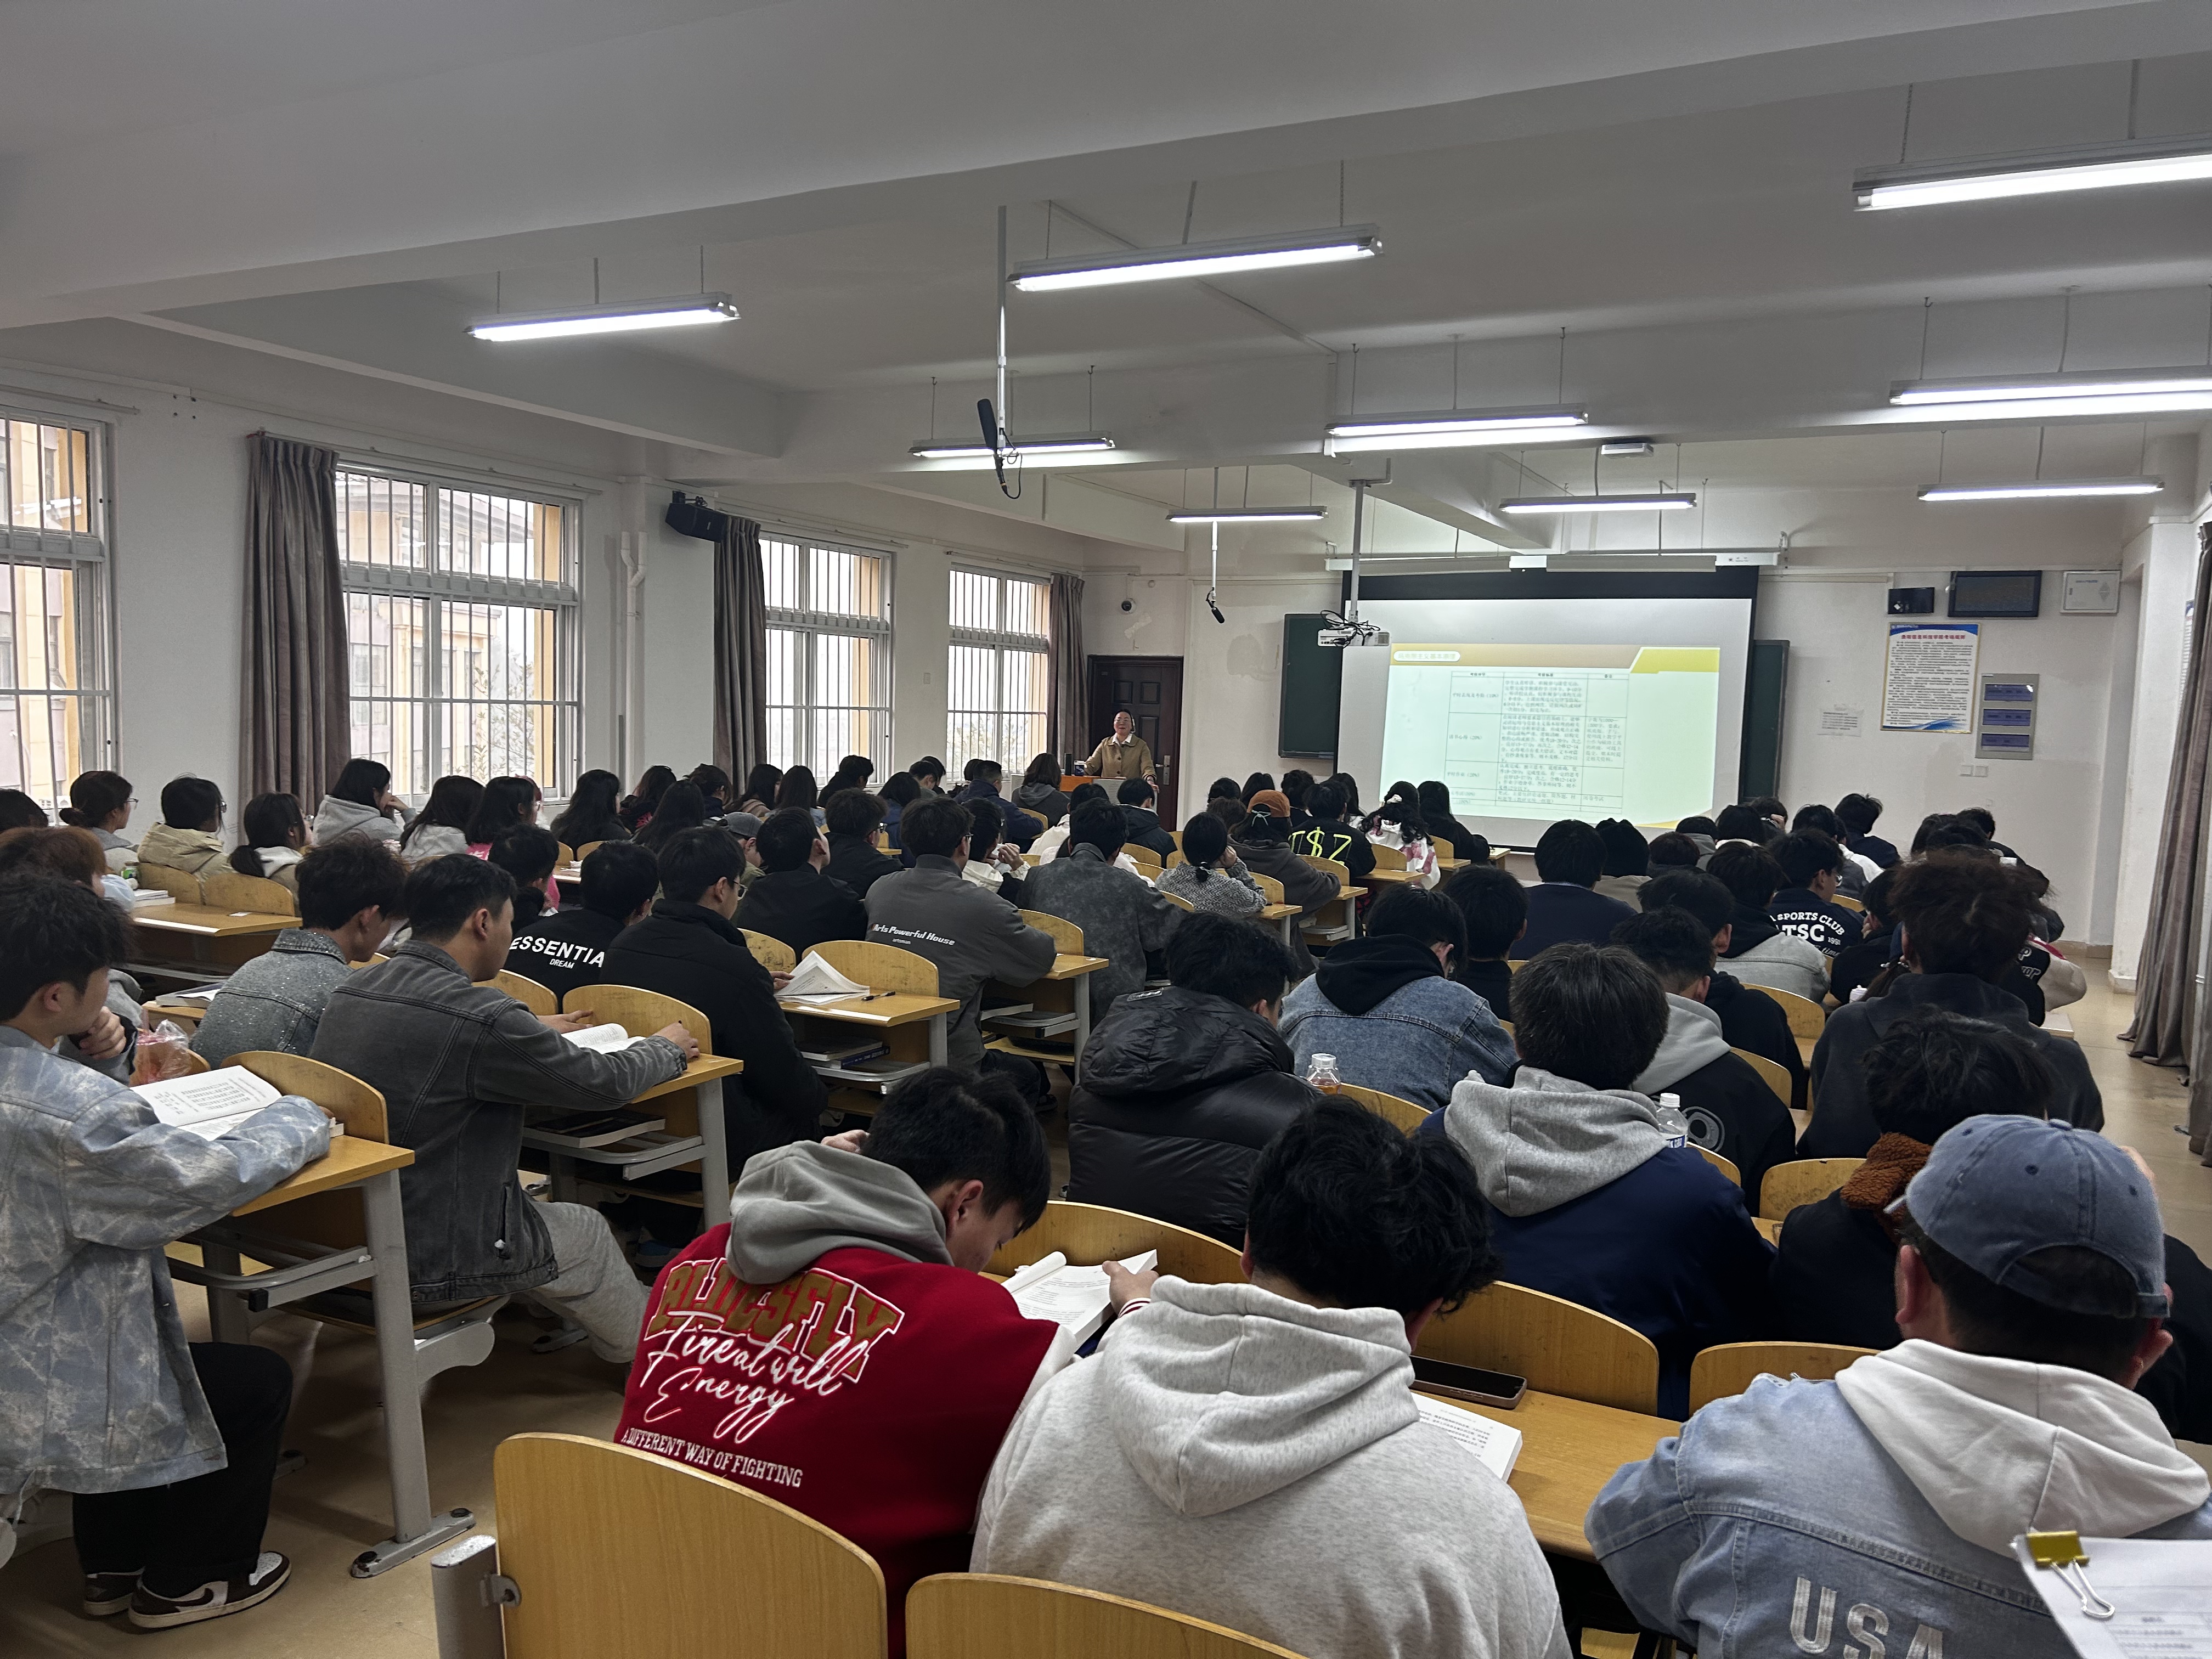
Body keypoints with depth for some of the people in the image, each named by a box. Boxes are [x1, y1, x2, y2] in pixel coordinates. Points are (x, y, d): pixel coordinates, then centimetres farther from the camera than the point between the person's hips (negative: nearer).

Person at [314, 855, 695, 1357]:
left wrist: (539, 1033, 24)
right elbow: (607, 1083, -13)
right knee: (586, 1227, 18)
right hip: (428, 1267, -8)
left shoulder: (349, 991, -1)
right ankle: (634, 1347, 38)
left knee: (525, 1193, 29)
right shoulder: (482, 1018, -25)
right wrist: (666, 1047, 7)